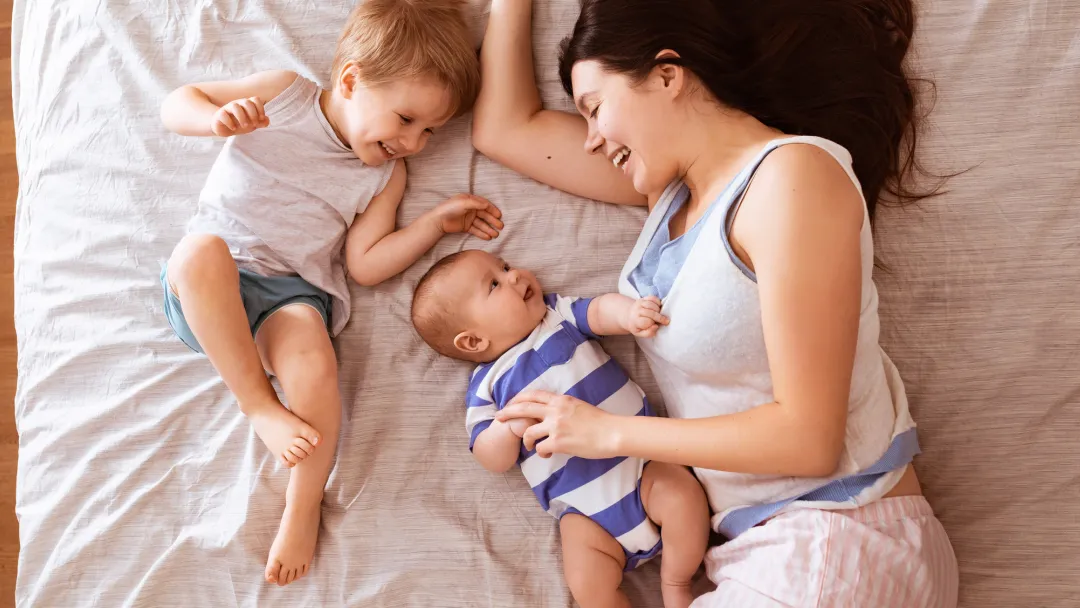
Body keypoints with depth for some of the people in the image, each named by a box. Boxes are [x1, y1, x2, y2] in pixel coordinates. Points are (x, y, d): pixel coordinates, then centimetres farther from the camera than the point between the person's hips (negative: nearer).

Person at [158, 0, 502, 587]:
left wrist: (437, 221, 0)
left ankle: (304, 507, -10)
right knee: (202, 249, -38)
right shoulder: (283, 93, 6)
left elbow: (365, 262, 6)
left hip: (290, 294, 1)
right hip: (204, 291, 0)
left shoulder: (385, 175, 12)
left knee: (312, 362, -33)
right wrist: (219, 117, -16)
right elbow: (177, 104, 7)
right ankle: (259, 407, -26)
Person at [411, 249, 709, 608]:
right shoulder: (486, 385, 1)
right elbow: (492, 461, -2)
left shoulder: (559, 313, 7)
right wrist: (511, 426, -24)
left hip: (640, 460, 2)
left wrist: (630, 312, -31)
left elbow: (600, 312, -8)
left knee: (685, 497, -24)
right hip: (584, 508, -1)